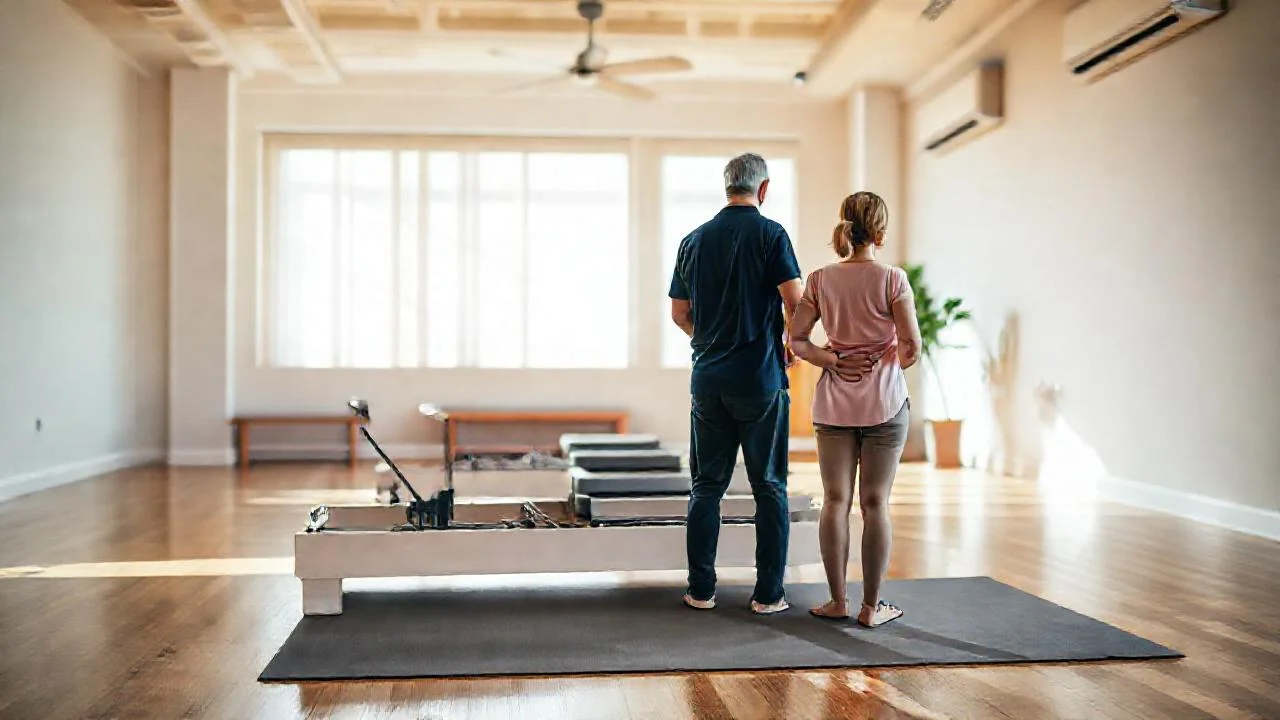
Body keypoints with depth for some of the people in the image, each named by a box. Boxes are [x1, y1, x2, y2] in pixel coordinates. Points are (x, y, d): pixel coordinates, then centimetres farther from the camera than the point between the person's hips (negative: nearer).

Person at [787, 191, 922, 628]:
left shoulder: (820, 280, 0)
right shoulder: (892, 279, -9)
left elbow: (796, 340, -1)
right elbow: (912, 348, -8)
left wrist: (833, 361, -1)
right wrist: (893, 365, 10)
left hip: (834, 400, 2)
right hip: (885, 400, -2)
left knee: (835, 501, 9)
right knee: (875, 504, 4)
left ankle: (837, 600, 14)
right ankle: (872, 607, 11)